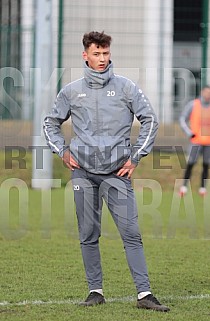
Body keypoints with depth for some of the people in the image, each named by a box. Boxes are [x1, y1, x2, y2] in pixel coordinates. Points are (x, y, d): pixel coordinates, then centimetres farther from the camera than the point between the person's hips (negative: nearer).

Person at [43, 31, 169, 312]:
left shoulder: (125, 87, 3)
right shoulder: (71, 91, 8)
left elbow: (150, 120, 6)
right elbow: (51, 122, 20)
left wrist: (136, 156, 1)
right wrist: (62, 150, 6)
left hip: (117, 172, -2)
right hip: (83, 172, 2)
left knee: (131, 233, -8)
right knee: (88, 235, 4)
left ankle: (144, 293, -7)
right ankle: (95, 291, 13)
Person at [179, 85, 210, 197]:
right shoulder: (193, 105, -2)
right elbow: (182, 119, 1)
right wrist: (189, 133, -10)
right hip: (196, 140, -3)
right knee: (190, 164, -7)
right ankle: (184, 186, 0)